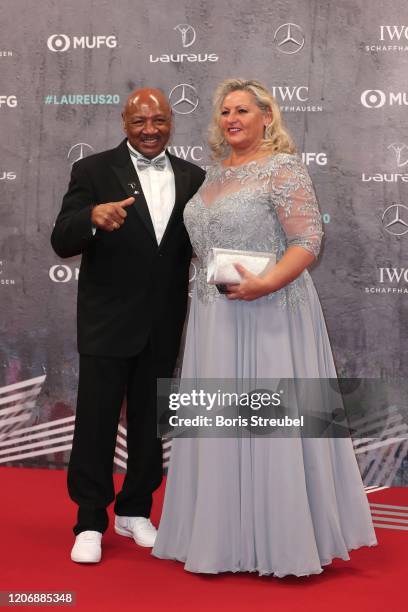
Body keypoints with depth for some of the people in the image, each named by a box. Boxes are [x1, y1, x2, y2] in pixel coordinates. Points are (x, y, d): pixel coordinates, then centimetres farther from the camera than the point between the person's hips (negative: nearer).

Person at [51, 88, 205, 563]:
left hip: (164, 325, 4)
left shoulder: (192, 177, 5)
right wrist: (94, 218, -35)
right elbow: (62, 242, -14)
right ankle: (90, 523, 15)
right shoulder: (93, 171, -5)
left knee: (150, 422, 15)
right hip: (108, 322, -3)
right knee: (96, 420, 2)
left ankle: (135, 510, 31)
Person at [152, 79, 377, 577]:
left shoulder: (284, 168, -8)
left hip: (267, 314, -8)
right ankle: (227, 532, 23)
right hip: (214, 317, 8)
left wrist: (267, 283, -27)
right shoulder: (215, 174, 15)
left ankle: (284, 538, 12)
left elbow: (308, 241, -15)